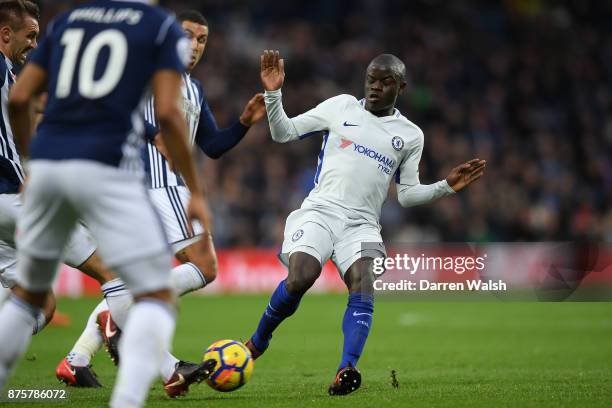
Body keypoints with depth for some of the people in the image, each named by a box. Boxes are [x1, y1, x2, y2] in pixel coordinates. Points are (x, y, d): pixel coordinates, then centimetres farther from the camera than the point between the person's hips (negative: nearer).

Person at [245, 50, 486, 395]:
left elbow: (408, 194, 16)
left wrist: (447, 186, 1)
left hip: (362, 223, 1)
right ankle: (257, 343, 1)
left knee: (363, 284, -27)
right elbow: (284, 133, 13)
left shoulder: (410, 136, 14)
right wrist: (273, 93, -2)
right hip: (320, 210, -1)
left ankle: (347, 371, -41)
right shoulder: (341, 107, 10)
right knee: (299, 279, -25)